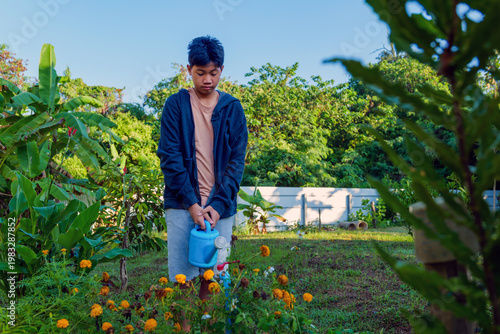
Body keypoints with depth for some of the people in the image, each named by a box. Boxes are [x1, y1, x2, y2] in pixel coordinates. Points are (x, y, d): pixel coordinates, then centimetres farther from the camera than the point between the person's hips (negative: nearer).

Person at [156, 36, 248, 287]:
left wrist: (219, 204, -9)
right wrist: (191, 202, -12)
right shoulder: (175, 104, 3)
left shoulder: (232, 108, 7)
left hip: (221, 207, 2)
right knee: (181, 278, 2)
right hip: (181, 205, -1)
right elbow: (169, 156, -3)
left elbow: (237, 160, 3)